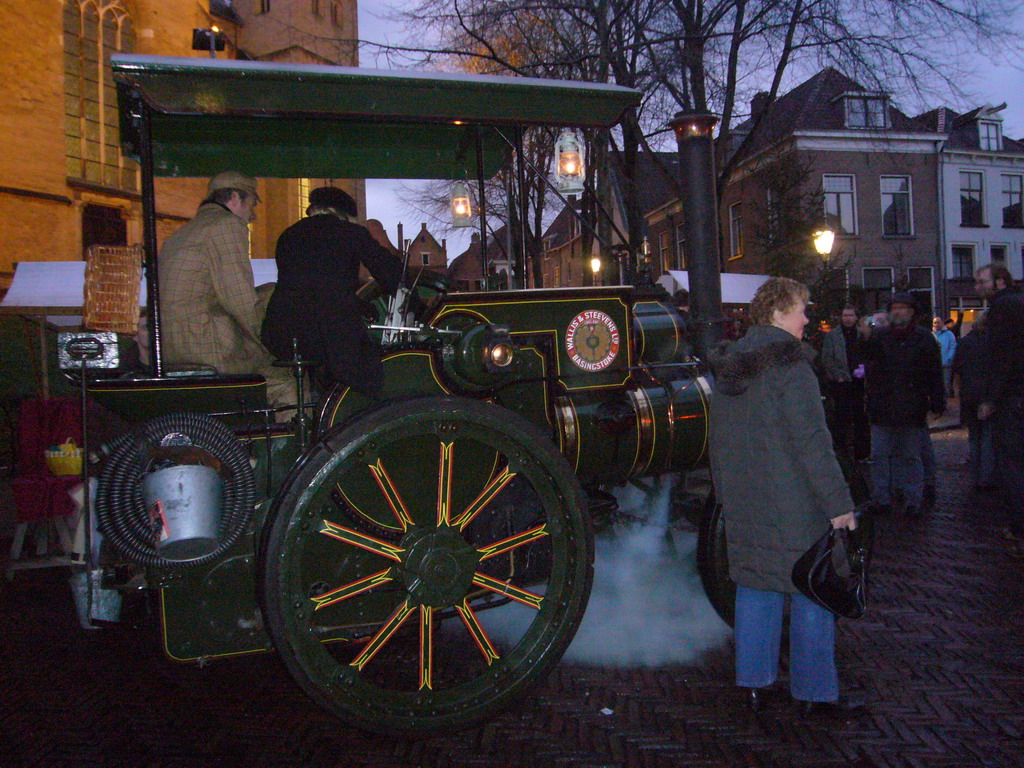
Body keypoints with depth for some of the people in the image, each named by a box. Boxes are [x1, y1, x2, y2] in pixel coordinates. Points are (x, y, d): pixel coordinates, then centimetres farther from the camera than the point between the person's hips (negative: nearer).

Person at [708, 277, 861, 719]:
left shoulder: (727, 364, 9)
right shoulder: (788, 363, -14)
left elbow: (718, 442, 16)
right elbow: (812, 442, -18)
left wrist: (726, 495, 24)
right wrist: (839, 503, -13)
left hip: (743, 501, 7)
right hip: (795, 502, -7)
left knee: (755, 587, 15)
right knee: (812, 591, 6)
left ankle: (754, 684, 24)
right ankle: (813, 693, 16)